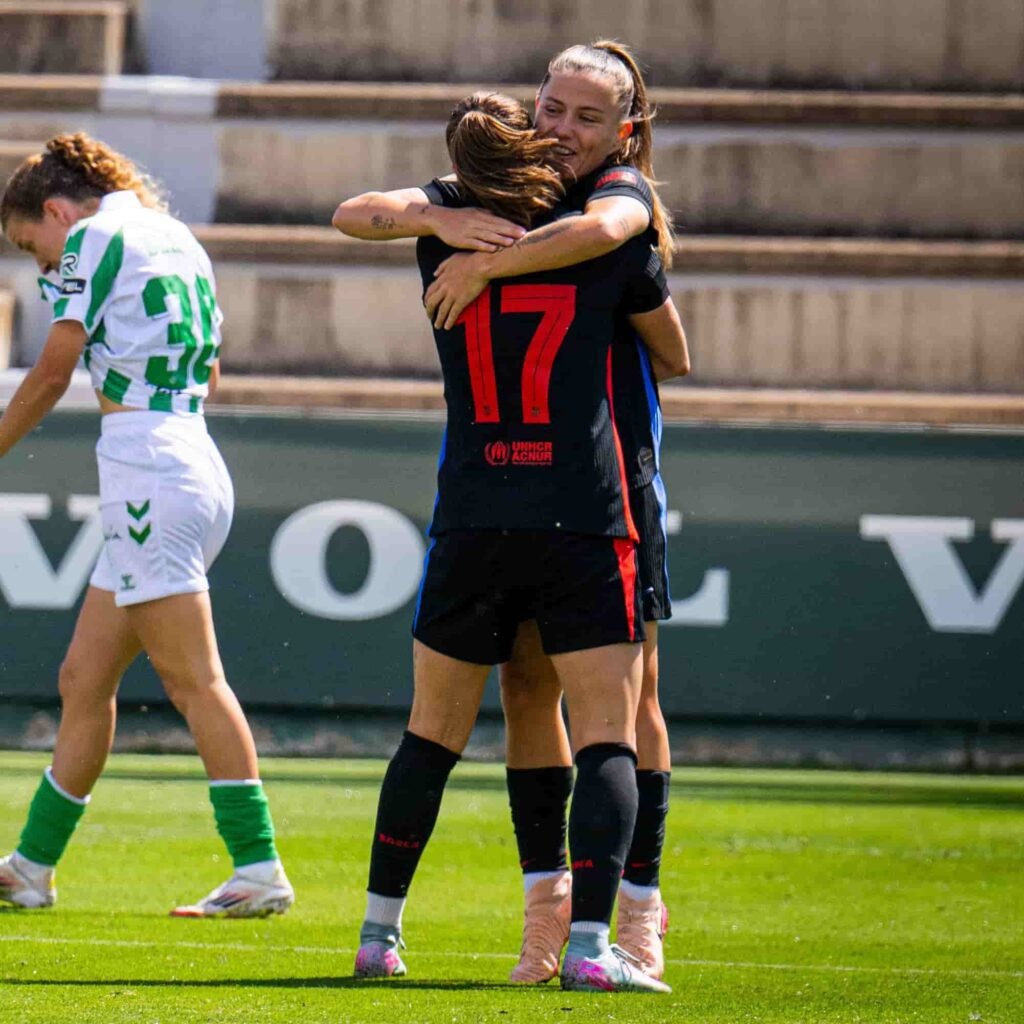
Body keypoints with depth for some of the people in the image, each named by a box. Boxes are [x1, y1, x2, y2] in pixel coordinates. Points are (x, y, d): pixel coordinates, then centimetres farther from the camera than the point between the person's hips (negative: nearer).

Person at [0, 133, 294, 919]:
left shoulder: (96, 237, -4)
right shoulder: (178, 241, 20)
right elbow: (209, 371, 28)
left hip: (147, 472, -9)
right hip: (195, 465, 9)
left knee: (193, 679, -10)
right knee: (84, 680, 12)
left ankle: (260, 870, -14)